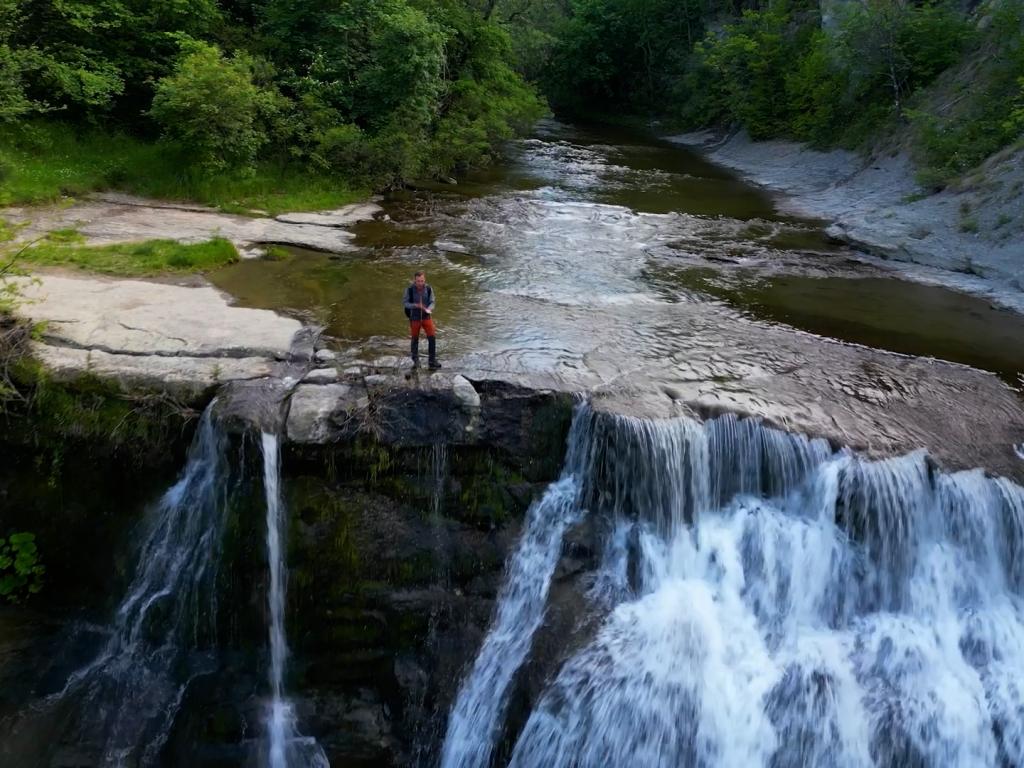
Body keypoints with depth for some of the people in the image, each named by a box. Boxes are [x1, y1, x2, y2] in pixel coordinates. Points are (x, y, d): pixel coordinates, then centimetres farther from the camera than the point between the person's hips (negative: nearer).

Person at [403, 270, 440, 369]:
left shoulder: (428, 289, -10)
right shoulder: (410, 289, -15)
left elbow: (432, 302, -4)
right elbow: (405, 302, -8)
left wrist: (428, 309, -26)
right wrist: (415, 305, -25)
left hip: (427, 317, 1)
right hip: (415, 318, -1)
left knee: (432, 338, -7)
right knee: (415, 339, 11)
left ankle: (432, 361, 3)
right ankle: (415, 361, 28)